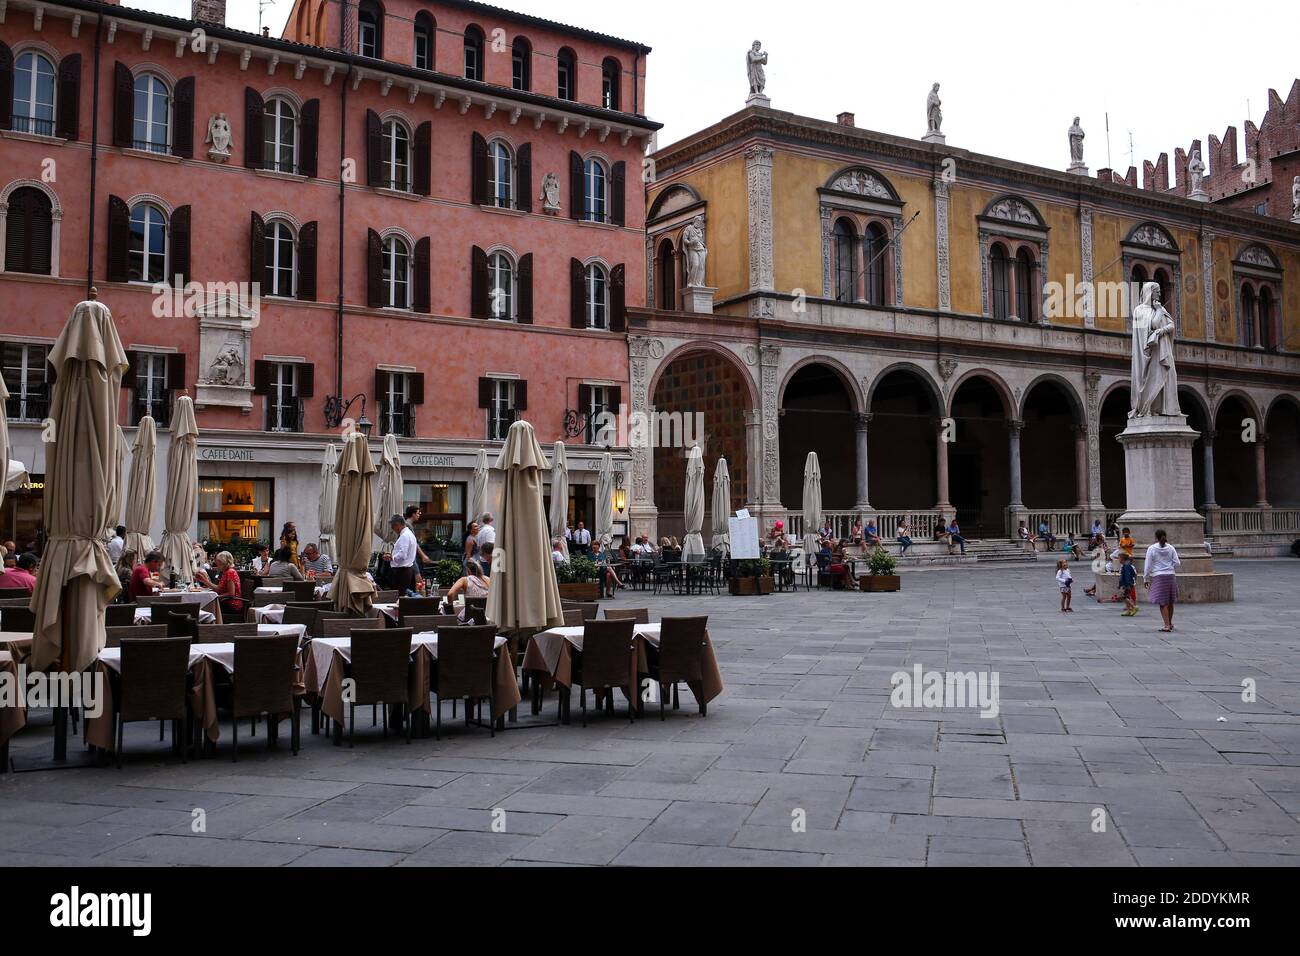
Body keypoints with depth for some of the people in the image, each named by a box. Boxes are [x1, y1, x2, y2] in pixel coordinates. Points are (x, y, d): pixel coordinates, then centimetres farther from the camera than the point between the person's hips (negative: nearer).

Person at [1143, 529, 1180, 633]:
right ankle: (1170, 623, 30)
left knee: (1162, 602, -1)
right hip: (1171, 576, 4)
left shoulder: (1151, 549, -4)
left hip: (1158, 577, -4)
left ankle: (1167, 625, -7)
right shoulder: (1170, 548, 4)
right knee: (1170, 602, 16)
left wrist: (1145, 579, 2)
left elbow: (1147, 565, -4)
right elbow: (1176, 563, 2)